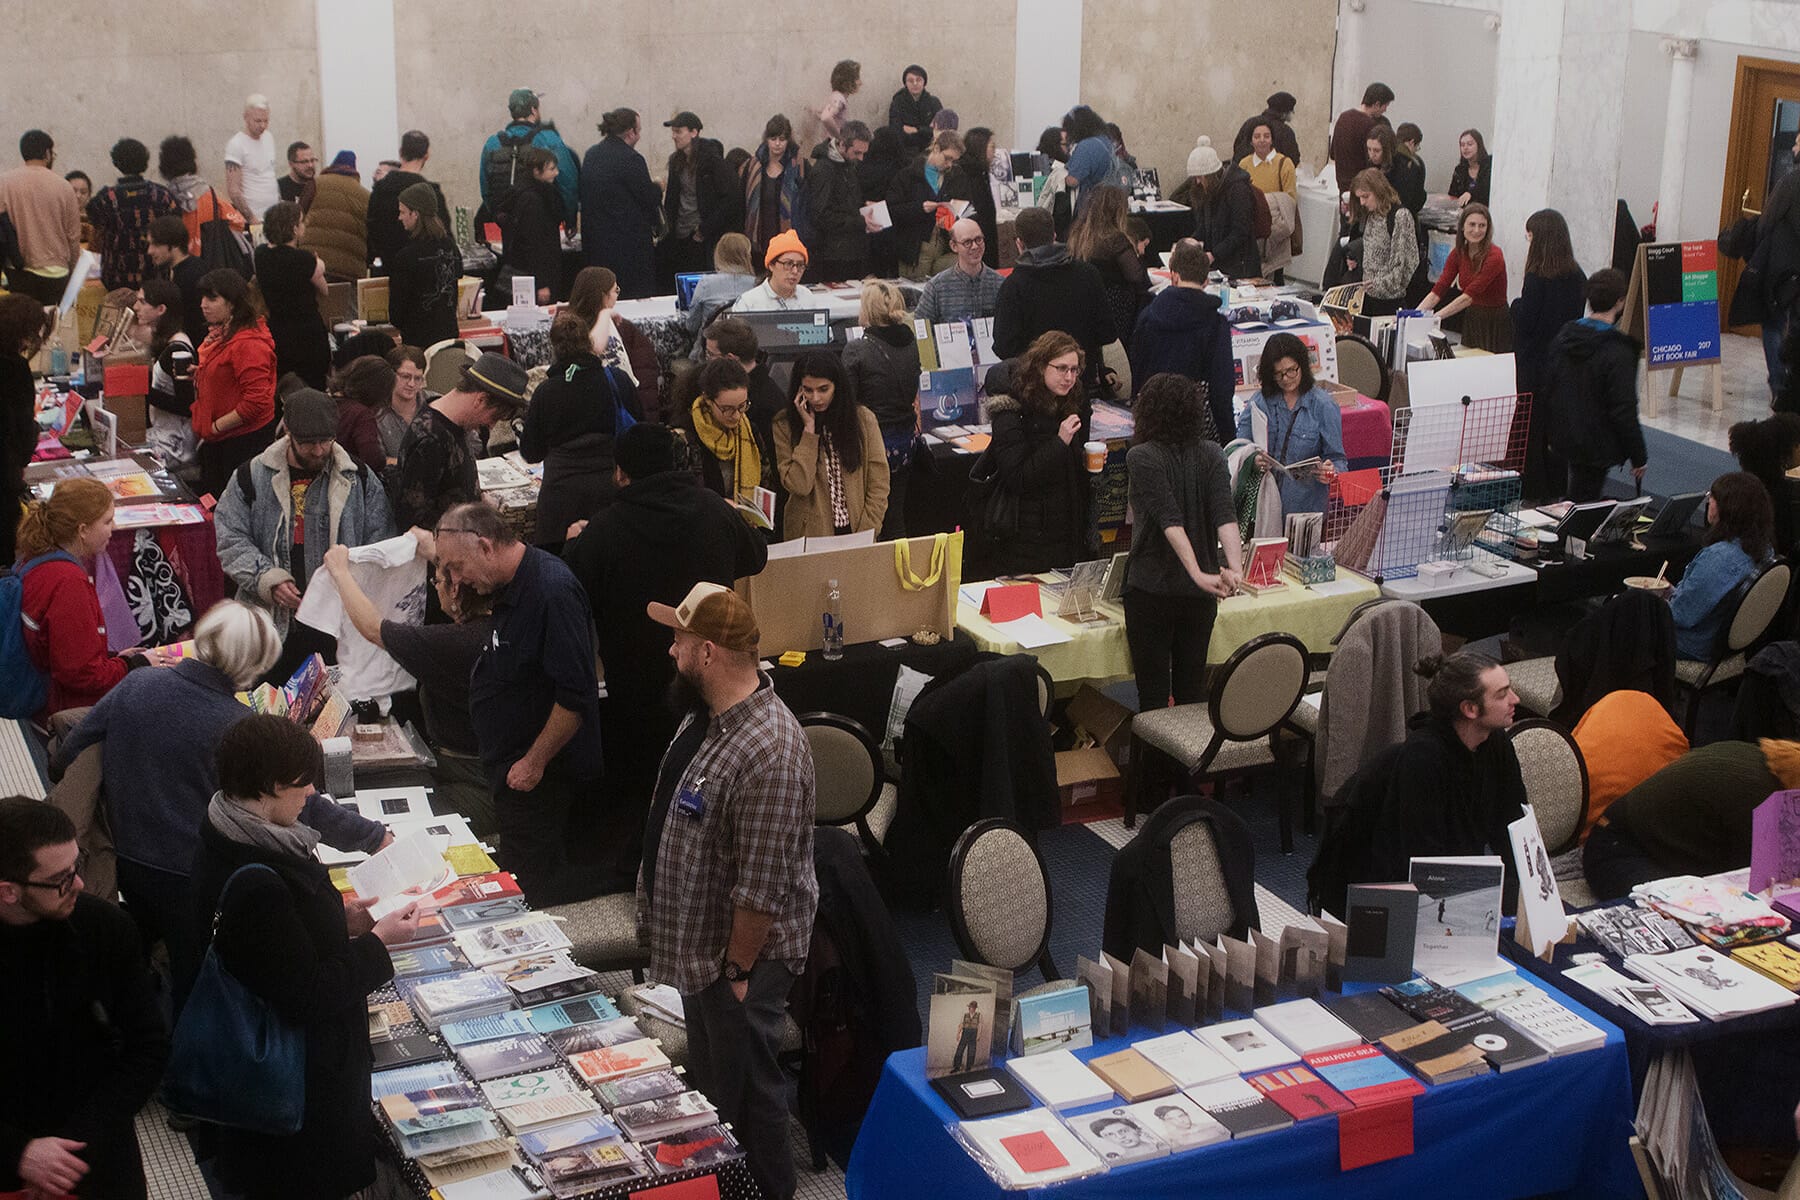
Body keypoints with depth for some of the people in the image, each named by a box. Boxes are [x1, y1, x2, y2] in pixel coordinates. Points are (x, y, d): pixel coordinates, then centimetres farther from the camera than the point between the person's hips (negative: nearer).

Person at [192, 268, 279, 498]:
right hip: (216, 440, 10)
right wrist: (198, 375, 9)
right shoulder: (219, 333, 11)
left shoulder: (248, 343, -21)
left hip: (244, 441, -10)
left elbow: (256, 401, -26)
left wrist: (216, 426, -18)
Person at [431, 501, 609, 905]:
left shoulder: (552, 591, -25)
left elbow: (574, 695, -26)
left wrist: (534, 762, -20)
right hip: (516, 765, 10)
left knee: (532, 887, -6)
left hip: (540, 775, -10)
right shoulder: (510, 587, 8)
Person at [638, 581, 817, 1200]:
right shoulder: (705, 713, -2)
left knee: (744, 1087, 10)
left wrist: (738, 968, -19)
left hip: (741, 953, -9)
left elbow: (761, 886, -28)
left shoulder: (768, 751, -33)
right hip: (699, 941, 9)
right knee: (708, 1076, 26)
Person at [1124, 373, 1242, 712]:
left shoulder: (1141, 457, -11)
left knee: (1153, 696, 2)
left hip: (1151, 588, -4)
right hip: (1199, 595, 4)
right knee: (1192, 691, 15)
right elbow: (1224, 513, -14)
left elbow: (1170, 520, -22)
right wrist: (1235, 568, -24)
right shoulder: (1211, 453, 1)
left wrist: (1199, 574, -27)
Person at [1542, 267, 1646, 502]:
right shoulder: (1619, 353, -20)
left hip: (1564, 439, 7)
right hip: (1597, 446, -7)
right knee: (1584, 501, 2)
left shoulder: (1562, 337, 1)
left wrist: (1551, 432, 22)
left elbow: (1546, 388, 10)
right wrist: (1638, 457, -9)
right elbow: (1624, 411, -19)